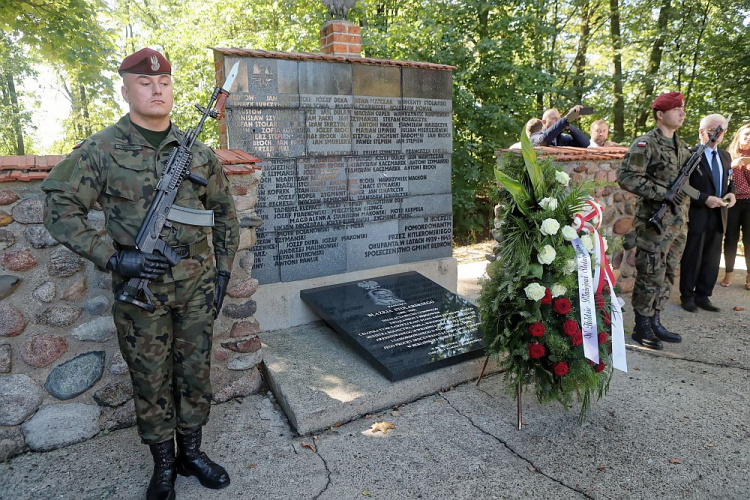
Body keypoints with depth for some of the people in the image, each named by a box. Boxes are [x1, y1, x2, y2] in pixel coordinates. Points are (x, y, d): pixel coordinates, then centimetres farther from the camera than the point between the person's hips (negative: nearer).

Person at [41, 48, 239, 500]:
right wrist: (113, 257, -15)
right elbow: (60, 209, -4)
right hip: (140, 289, -2)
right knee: (151, 380, 11)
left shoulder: (198, 150, 3)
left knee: (196, 373, 13)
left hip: (197, 287, 3)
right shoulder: (101, 150, -5)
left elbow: (225, 213, 10)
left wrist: (223, 271, 5)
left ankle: (192, 453, 35)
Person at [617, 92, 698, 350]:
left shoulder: (682, 145, 15)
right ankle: (642, 327, 9)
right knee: (651, 277, -3)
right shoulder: (646, 144, -9)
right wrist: (661, 193, -20)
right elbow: (626, 176, -20)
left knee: (667, 275, 13)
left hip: (678, 221, 8)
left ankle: (655, 322, 24)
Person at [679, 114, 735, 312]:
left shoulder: (725, 156, 13)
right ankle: (687, 296, 18)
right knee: (692, 259, 4)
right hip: (697, 216, -7)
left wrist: (731, 193, 1)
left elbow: (728, 182, 22)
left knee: (712, 260, 11)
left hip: (718, 216, 7)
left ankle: (703, 295, 23)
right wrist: (705, 199, -21)